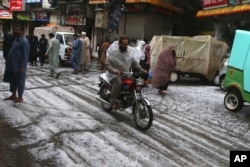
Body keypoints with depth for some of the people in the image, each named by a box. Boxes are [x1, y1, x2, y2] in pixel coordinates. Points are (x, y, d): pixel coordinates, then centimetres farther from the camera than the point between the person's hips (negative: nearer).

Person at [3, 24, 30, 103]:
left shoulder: (24, 41, -16)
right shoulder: (16, 39, 14)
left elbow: (25, 55, -20)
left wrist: (22, 67, -23)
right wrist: (8, 63, 18)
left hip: (19, 66, -10)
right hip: (12, 65, 10)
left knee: (20, 82, 2)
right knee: (12, 81, 17)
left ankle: (20, 97, 12)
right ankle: (13, 95, 29)